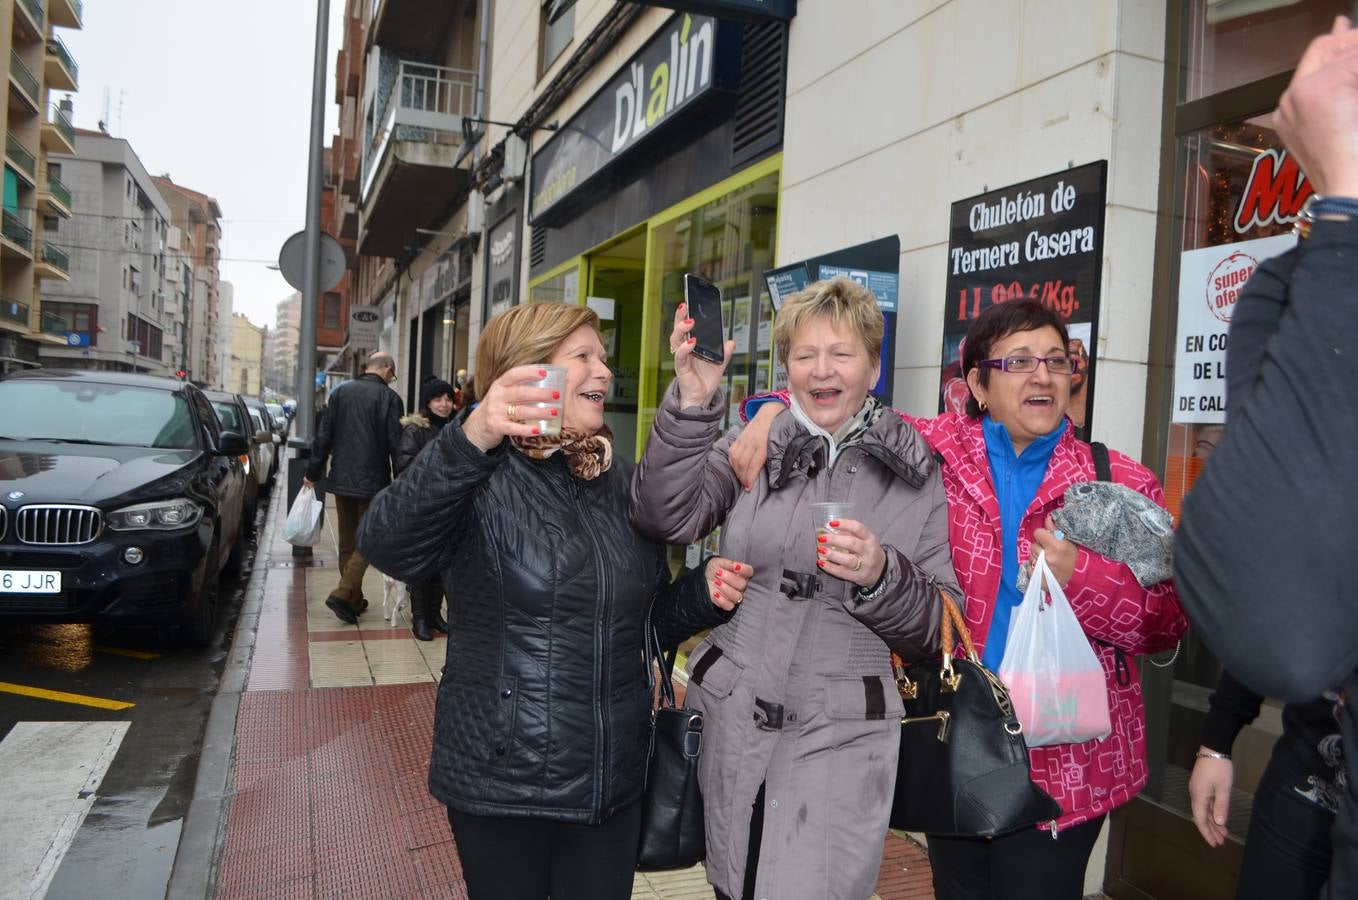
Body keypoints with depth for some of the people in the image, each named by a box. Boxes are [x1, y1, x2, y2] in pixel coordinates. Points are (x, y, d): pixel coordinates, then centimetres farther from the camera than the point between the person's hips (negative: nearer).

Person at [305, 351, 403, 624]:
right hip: (372, 481, -5)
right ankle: (343, 593, -11)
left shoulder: (340, 393, 7)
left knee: (347, 540, 14)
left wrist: (313, 472, 13)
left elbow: (323, 436, 7)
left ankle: (354, 600, 20)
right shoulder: (388, 397, -8)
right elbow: (395, 444, -9)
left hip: (341, 479, 5)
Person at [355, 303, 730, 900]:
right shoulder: (483, 478, -13)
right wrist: (472, 440, -47)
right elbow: (388, 548, -33)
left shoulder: (623, 482, 5)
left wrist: (704, 590, -8)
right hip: (501, 783, -5)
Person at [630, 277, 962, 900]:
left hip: (841, 735, -2)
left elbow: (941, 630, 0)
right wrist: (693, 399, -25)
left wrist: (883, 578, -20)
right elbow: (665, 518, -14)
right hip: (729, 715, 2)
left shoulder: (919, 475, 0)